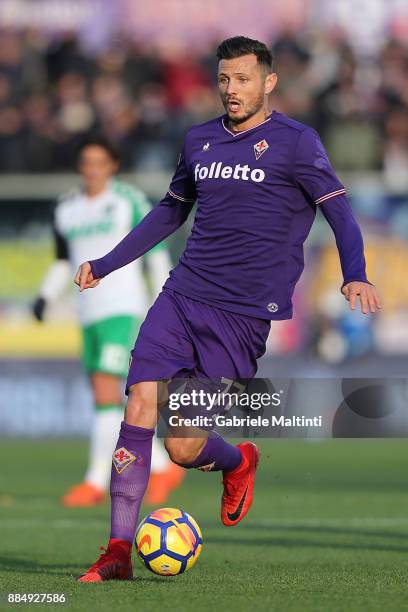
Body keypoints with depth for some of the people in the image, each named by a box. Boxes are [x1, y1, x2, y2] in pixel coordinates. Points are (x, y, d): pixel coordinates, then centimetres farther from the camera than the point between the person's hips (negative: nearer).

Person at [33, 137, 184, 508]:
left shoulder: (129, 200, -3)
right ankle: (163, 466, 18)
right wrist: (46, 296, 8)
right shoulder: (66, 209, 13)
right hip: (90, 312, 7)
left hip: (124, 308, -6)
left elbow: (157, 251, -1)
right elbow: (63, 261, 22)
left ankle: (97, 481, -11)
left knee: (106, 394, -14)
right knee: (109, 403, 5)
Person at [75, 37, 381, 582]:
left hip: (244, 313, -5)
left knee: (183, 447, -6)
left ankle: (239, 462, 30)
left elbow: (339, 210, -8)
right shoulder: (200, 141, 14)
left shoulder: (295, 142, -3)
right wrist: (106, 264, 28)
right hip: (181, 297, 5)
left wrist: (355, 276, -25)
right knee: (139, 410, -13)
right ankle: (119, 551, -6)